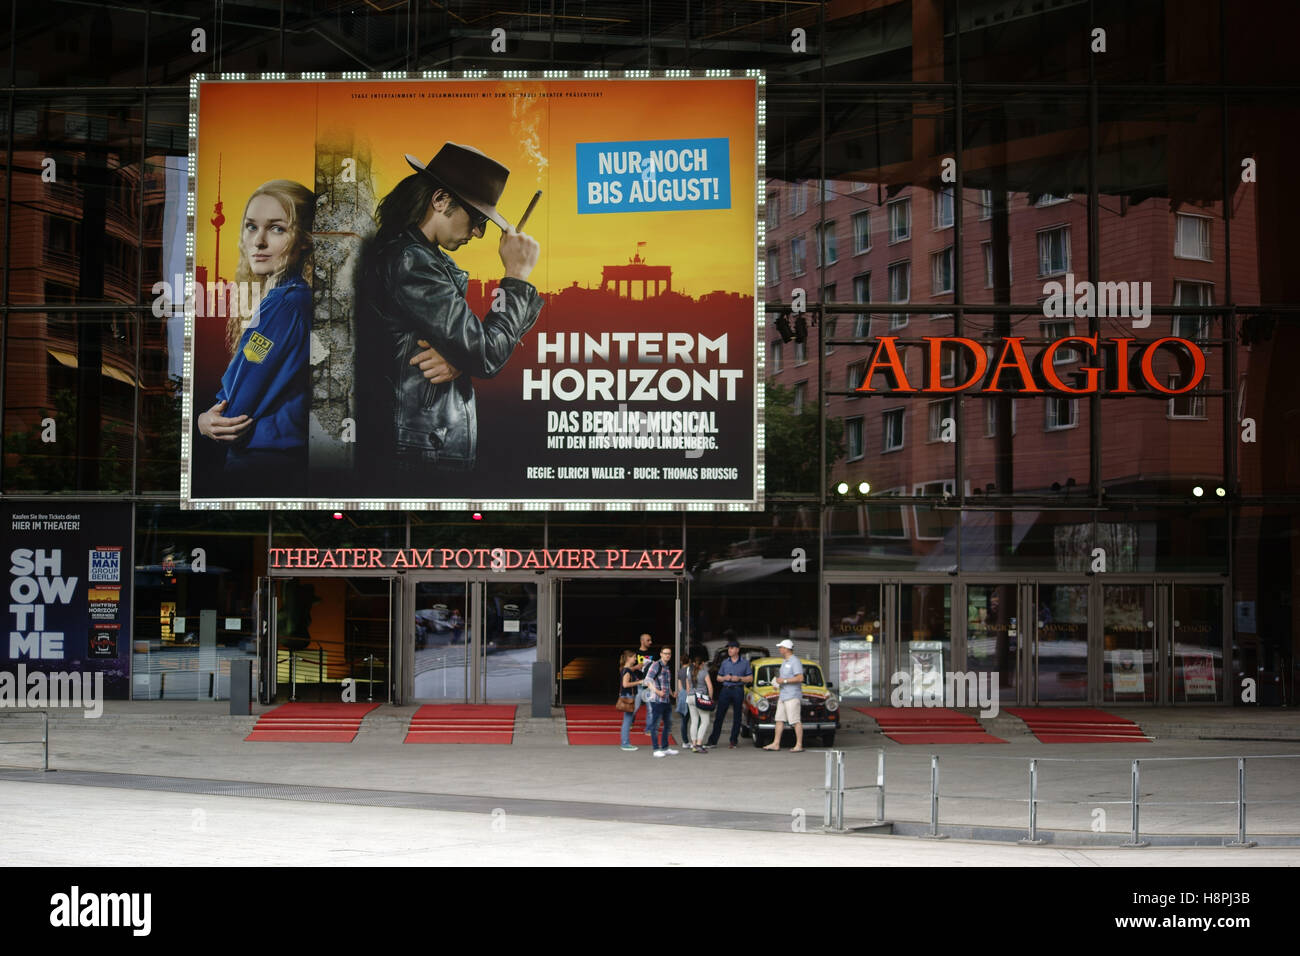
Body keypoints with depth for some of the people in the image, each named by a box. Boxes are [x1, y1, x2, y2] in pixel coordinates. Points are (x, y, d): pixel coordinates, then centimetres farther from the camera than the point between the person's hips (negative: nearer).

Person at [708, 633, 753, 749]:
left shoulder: (745, 662, 5)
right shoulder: (725, 662, 12)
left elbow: (750, 678, 4)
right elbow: (718, 678, 17)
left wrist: (739, 678, -12)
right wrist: (725, 678, -5)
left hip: (738, 691, -2)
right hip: (725, 690, 2)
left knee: (737, 717, 1)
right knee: (719, 715, -2)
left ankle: (733, 741, 7)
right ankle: (713, 740, -1)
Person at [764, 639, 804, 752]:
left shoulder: (795, 661, -12)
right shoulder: (784, 661, 18)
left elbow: (800, 678, -20)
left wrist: (784, 680, -17)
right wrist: (778, 681, 10)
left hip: (793, 696, -10)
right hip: (783, 695, 10)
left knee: (796, 721, -8)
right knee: (779, 720, 9)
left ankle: (799, 745, -7)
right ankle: (776, 744, 13)